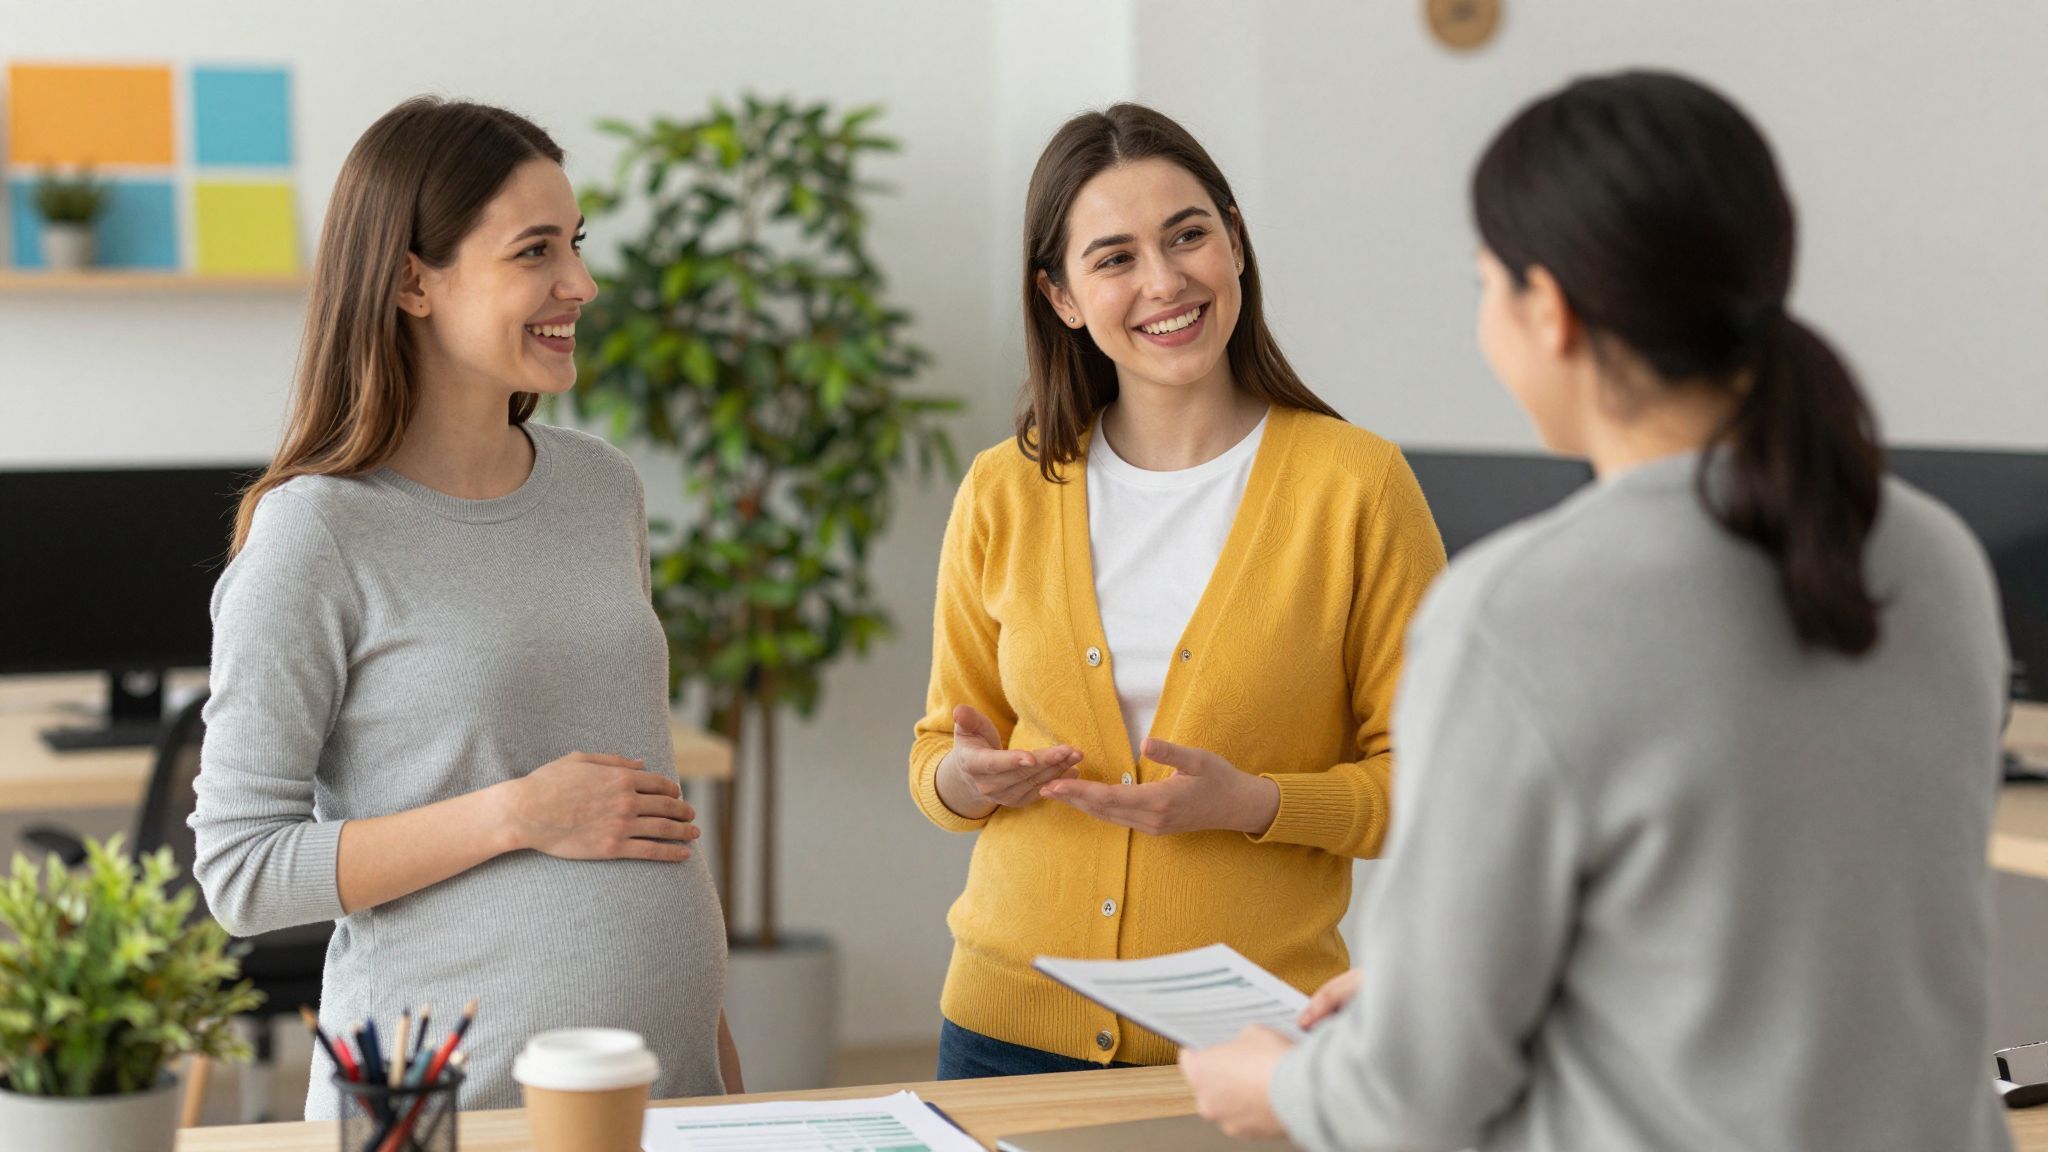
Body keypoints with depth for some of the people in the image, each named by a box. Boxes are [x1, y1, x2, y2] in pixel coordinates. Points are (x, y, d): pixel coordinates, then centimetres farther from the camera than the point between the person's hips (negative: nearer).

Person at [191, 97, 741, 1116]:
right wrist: (516, 816, -18)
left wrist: (706, 1026, 14)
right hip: (452, 1094, -5)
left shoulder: (604, 487, 8)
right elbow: (240, 871, -12)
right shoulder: (316, 534, -11)